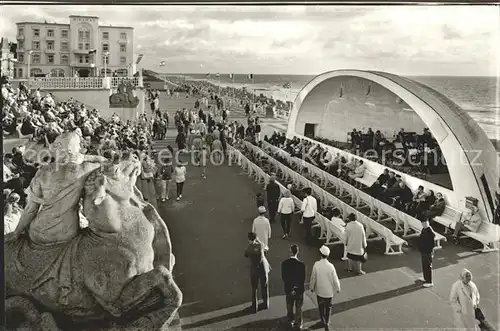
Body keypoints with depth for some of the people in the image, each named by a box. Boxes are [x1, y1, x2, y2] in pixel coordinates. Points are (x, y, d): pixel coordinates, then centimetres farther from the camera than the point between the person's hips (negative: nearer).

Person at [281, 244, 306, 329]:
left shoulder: (284, 263, -16)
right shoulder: (301, 264, -25)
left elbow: (283, 277, -6)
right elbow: (303, 279, -17)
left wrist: (288, 285, 4)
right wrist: (297, 288, -4)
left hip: (288, 288, 3)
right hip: (299, 290, -3)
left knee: (289, 306, 24)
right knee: (298, 307, 17)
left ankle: (290, 321, 42)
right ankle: (297, 323, 29)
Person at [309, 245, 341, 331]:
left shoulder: (316, 265, -19)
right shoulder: (330, 266, -23)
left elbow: (313, 277, -9)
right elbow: (335, 279, -13)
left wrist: (312, 287, 8)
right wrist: (338, 288, 6)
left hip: (319, 290, 1)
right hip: (329, 291, -1)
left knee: (321, 306, 22)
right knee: (328, 307, 19)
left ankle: (323, 321, 37)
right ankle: (327, 323, 24)